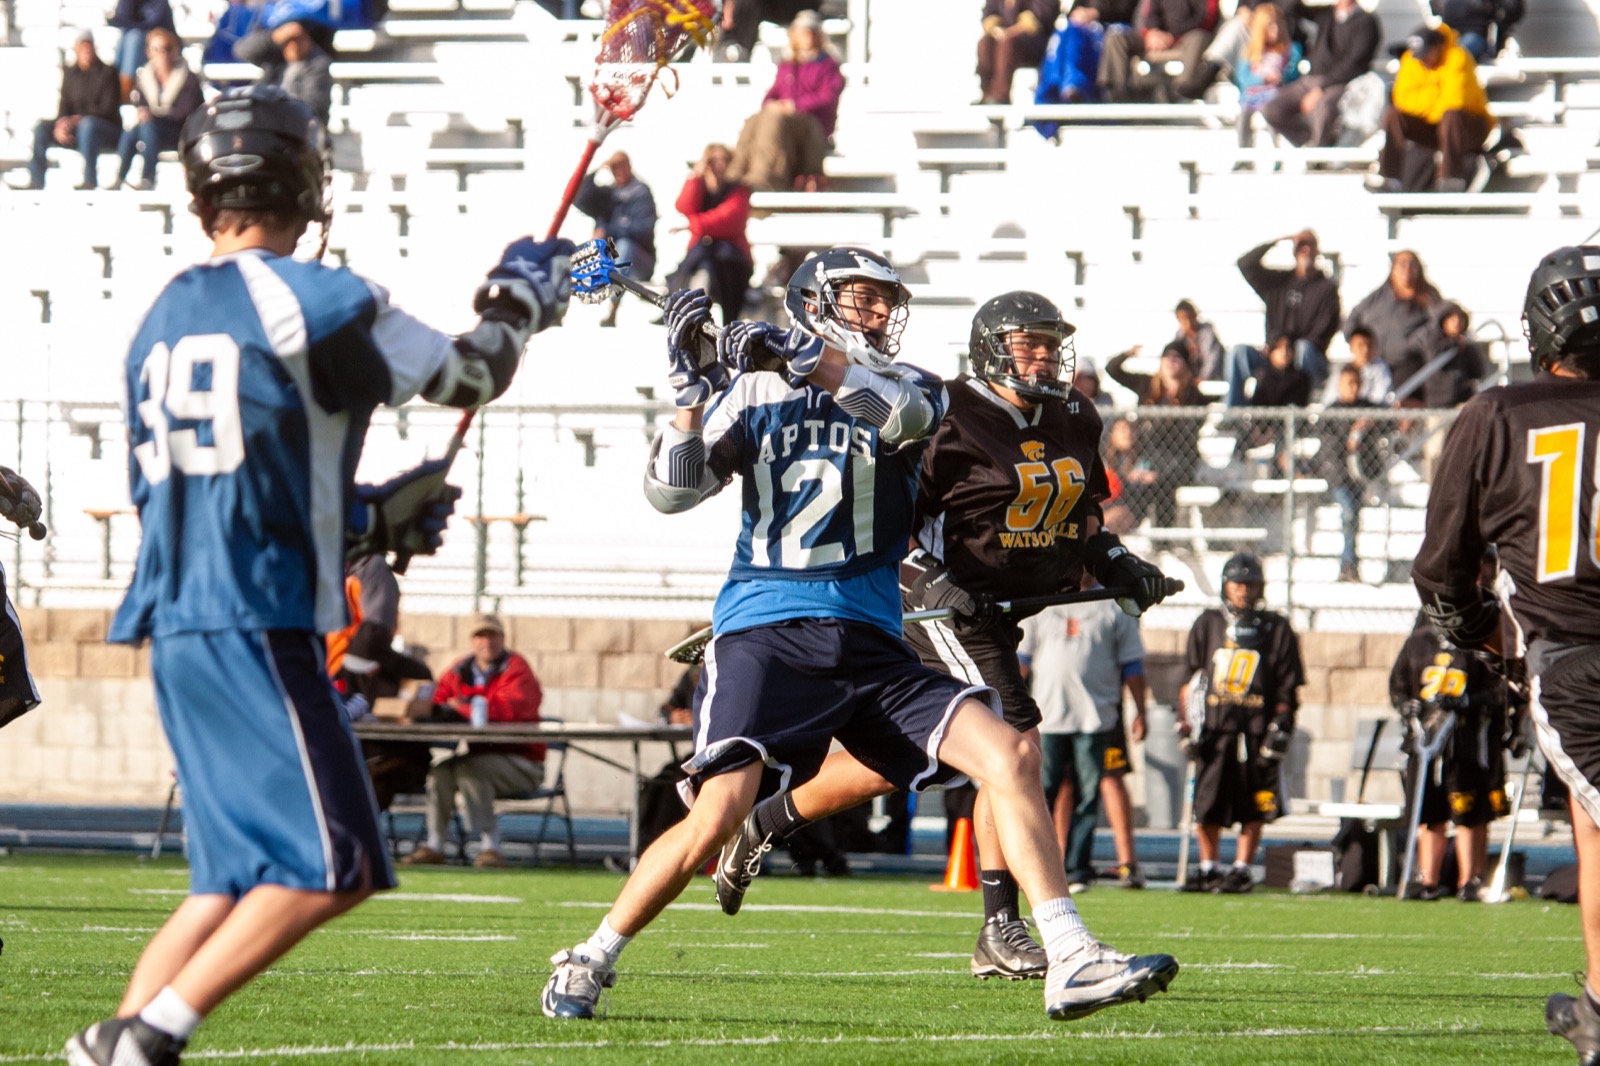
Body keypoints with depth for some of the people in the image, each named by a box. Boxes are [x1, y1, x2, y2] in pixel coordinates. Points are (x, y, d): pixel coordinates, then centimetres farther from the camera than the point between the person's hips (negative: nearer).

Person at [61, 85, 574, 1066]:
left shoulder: (165, 318, 15)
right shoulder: (311, 301, -9)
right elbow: (468, 378, 2)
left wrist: (369, 518, 25)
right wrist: (522, 299, 23)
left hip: (176, 629, 8)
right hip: (258, 628, -8)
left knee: (238, 877, 13)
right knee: (327, 870, -7)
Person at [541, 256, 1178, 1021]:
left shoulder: (907, 390, 11)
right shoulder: (758, 393, 8)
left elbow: (901, 413, -16)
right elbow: (671, 495, 2)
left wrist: (808, 360, -28)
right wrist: (689, 391, -11)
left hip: (870, 643, 3)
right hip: (764, 634, -3)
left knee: (1009, 756, -12)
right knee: (718, 815, -19)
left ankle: (1071, 963, -12)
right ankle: (589, 963, 0)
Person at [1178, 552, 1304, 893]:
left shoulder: (1277, 629, 6)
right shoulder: (1208, 624, 12)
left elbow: (1288, 688, 4)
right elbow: (1191, 679, 12)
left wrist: (1279, 730, -5)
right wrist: (1187, 724, 3)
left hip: (1256, 728, -2)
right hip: (1215, 727, 2)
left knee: (1253, 807, 2)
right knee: (1207, 804, 0)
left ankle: (1242, 869, 11)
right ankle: (1209, 867, 13)